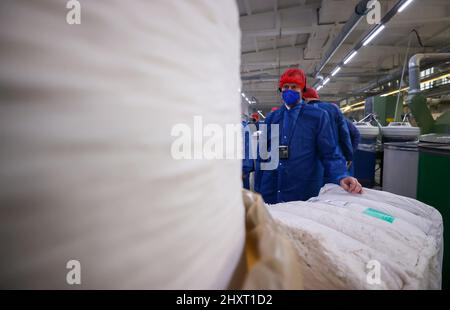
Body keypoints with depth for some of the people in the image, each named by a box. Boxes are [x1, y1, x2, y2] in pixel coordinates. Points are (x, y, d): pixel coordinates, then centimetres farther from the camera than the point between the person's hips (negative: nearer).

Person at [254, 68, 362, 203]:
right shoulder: (271, 118, 9)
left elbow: (329, 154, -3)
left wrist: (341, 176, -22)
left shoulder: (318, 116, 0)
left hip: (304, 195, -2)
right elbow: (262, 156, 11)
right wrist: (257, 190, 9)